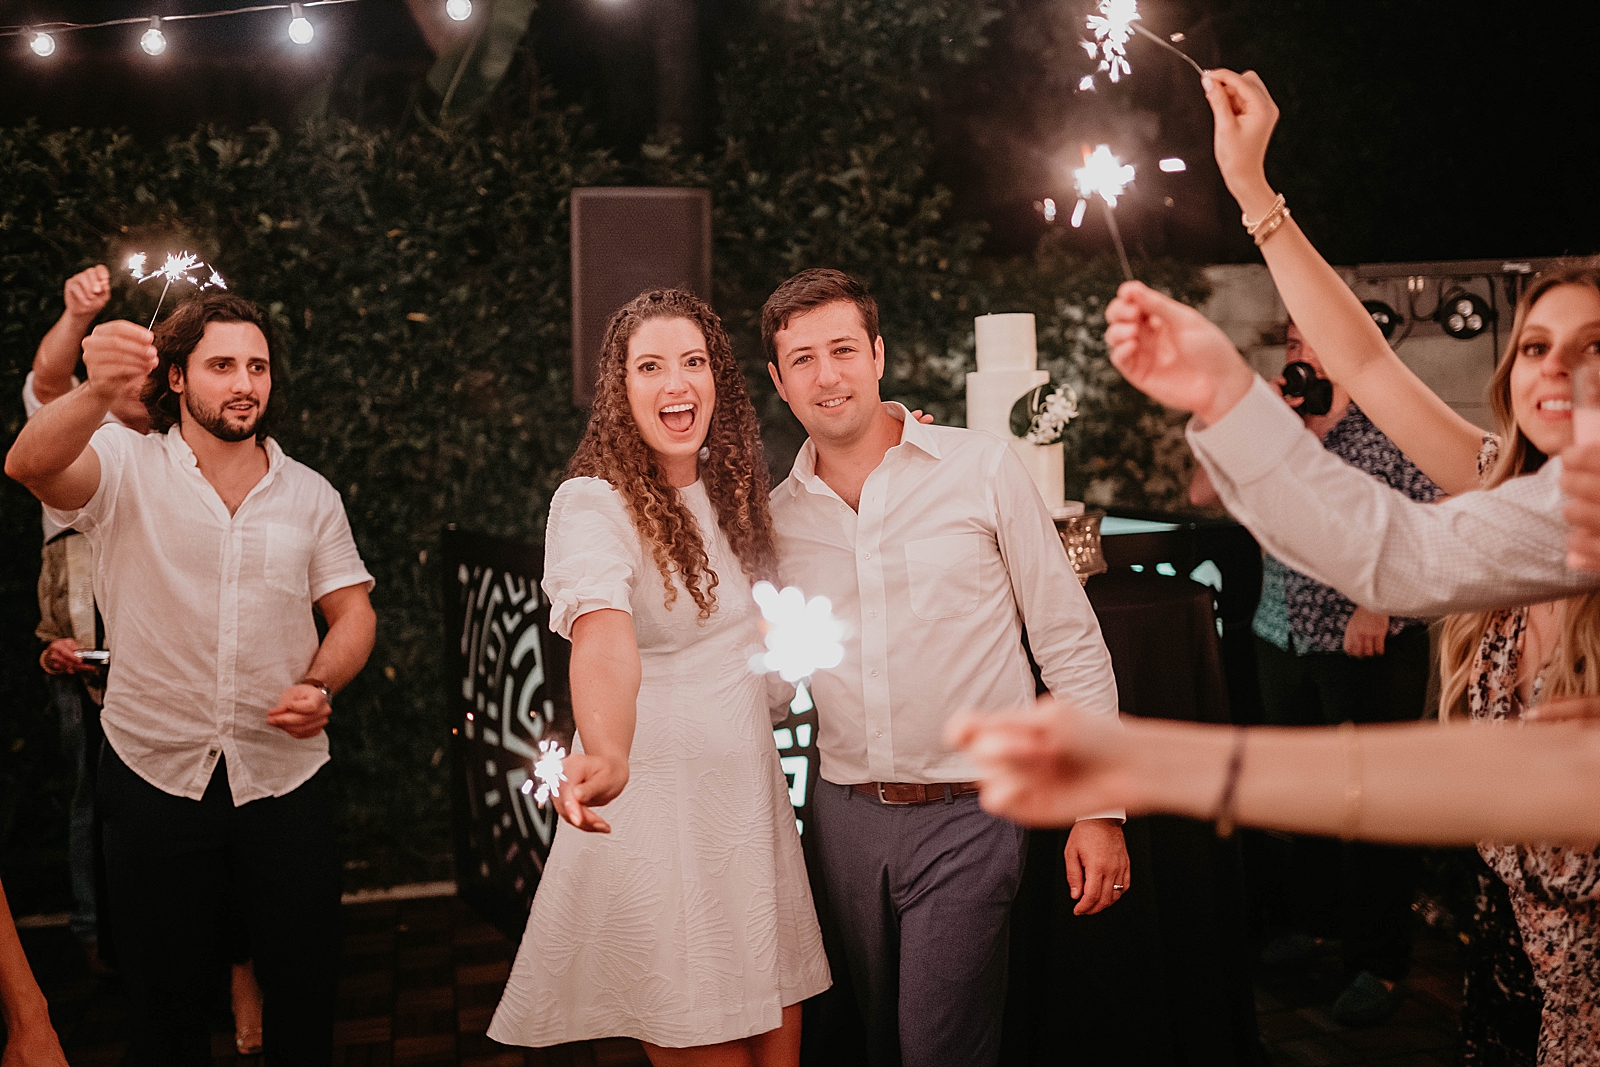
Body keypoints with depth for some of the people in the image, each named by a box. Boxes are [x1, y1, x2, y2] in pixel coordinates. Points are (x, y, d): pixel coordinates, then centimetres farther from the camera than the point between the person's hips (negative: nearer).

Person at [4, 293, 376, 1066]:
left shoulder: (309, 494, 6)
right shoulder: (125, 467, -4)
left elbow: (353, 612, 8)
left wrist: (319, 686, -13)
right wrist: (97, 394, -45)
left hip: (284, 775, 2)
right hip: (155, 775, -2)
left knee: (307, 988, 10)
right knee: (165, 995, 13)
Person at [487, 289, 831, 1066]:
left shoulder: (731, 492, 9)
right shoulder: (591, 503, -13)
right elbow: (603, 639, -32)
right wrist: (607, 756, -53)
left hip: (751, 799, 7)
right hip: (656, 810, -6)